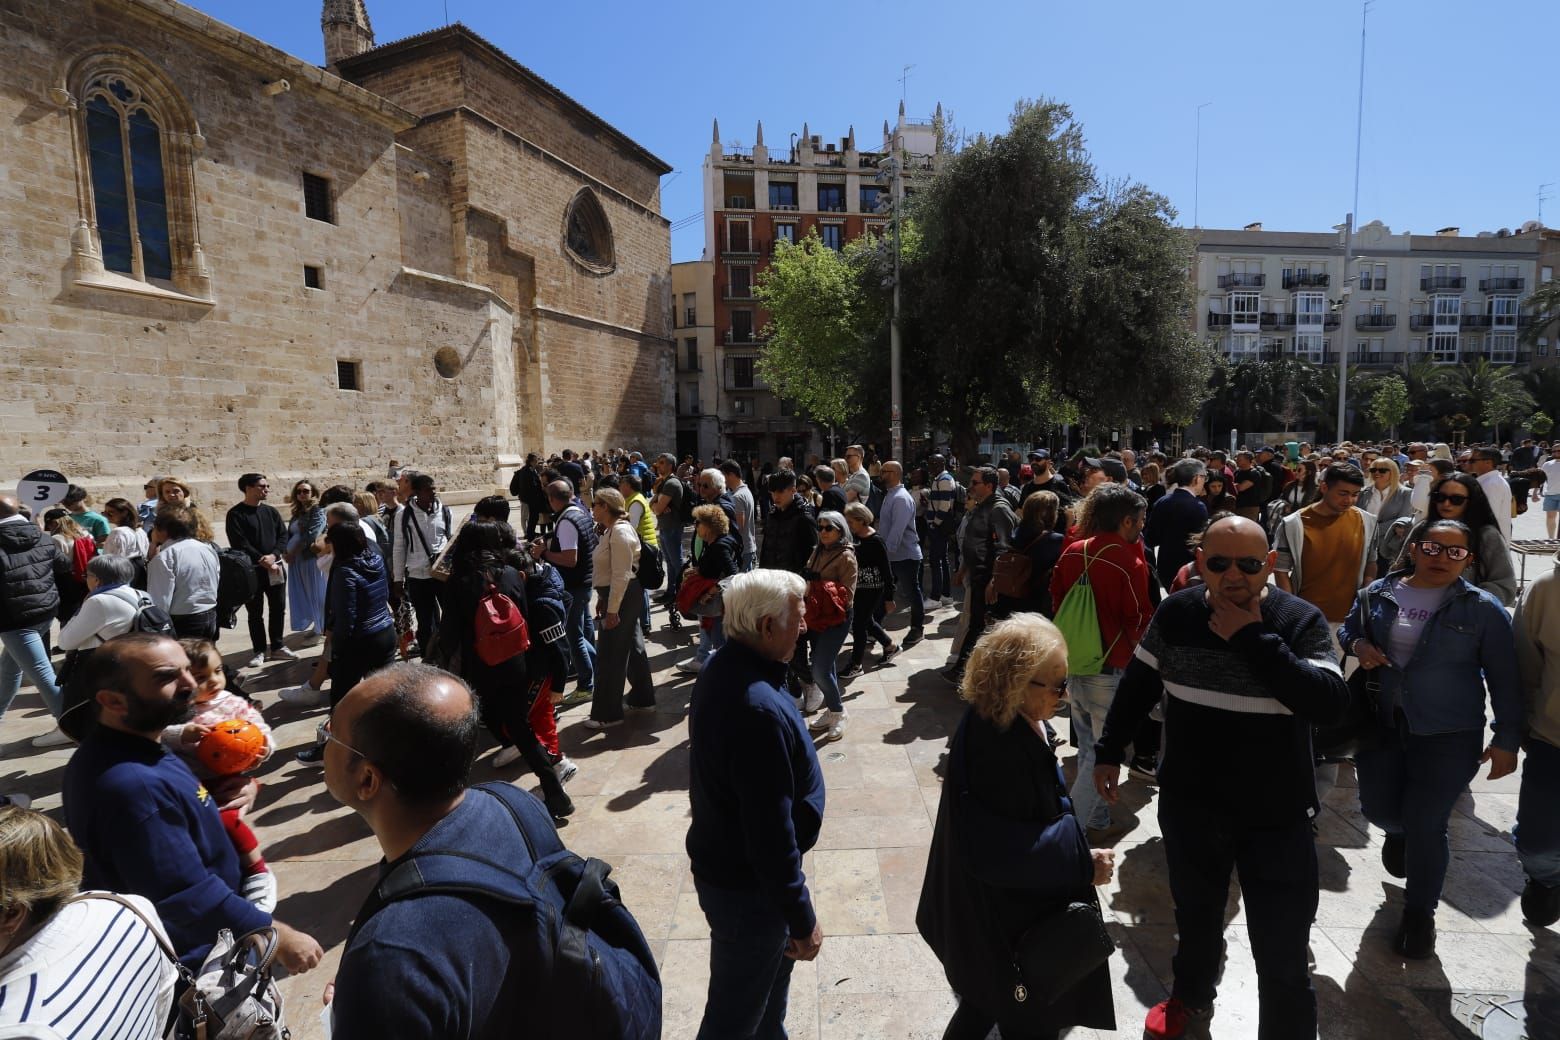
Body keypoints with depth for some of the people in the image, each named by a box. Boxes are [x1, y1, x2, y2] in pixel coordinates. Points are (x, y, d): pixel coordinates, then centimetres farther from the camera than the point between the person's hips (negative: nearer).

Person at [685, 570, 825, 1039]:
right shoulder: (759, 709, -36)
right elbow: (771, 832, -30)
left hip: (722, 858, 9)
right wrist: (802, 919, -17)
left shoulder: (723, 670, -4)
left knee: (772, 969, 30)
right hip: (746, 885, -9)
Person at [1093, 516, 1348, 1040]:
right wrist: (1109, 751, 8)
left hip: (1276, 816, -3)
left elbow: (1330, 704, -28)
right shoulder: (1175, 613, -7)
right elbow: (1138, 685, 4)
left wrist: (1255, 638, -31)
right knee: (1195, 916, 25)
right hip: (1188, 804, 3)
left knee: (1283, 959, 4)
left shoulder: (1300, 620, -15)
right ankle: (1191, 997, 53)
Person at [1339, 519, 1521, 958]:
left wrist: (1506, 740, -3)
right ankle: (1401, 833, 52)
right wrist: (1359, 645, -9)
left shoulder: (1482, 608, -7)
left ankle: (1420, 914, 25)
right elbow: (1348, 629, 15)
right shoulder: (1378, 594, -1)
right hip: (1381, 724, 3)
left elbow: (1504, 679, -2)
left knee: (1425, 826, 1)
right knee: (1378, 808, 12)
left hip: (1448, 736, -2)